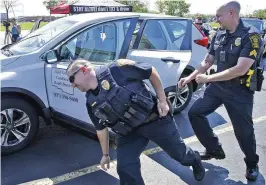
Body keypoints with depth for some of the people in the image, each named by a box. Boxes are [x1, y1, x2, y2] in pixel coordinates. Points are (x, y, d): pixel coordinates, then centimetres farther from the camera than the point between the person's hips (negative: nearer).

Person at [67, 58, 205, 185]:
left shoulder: (117, 70, -23)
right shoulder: (91, 103, -2)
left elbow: (151, 72, -15)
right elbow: (101, 129, 11)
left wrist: (162, 101, -14)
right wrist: (105, 154, 17)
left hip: (156, 119, -4)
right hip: (128, 133, 5)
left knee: (179, 153, 14)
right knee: (125, 169, -8)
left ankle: (195, 160, 51)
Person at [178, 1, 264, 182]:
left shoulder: (251, 37, -18)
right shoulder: (219, 35, 2)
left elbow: (240, 70, -27)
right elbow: (207, 61, 12)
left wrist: (207, 78, -23)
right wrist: (190, 77, 1)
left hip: (239, 91, -6)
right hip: (218, 86, 6)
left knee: (243, 130, 4)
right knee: (195, 113, 4)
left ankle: (252, 164, 33)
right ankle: (215, 149, 21)